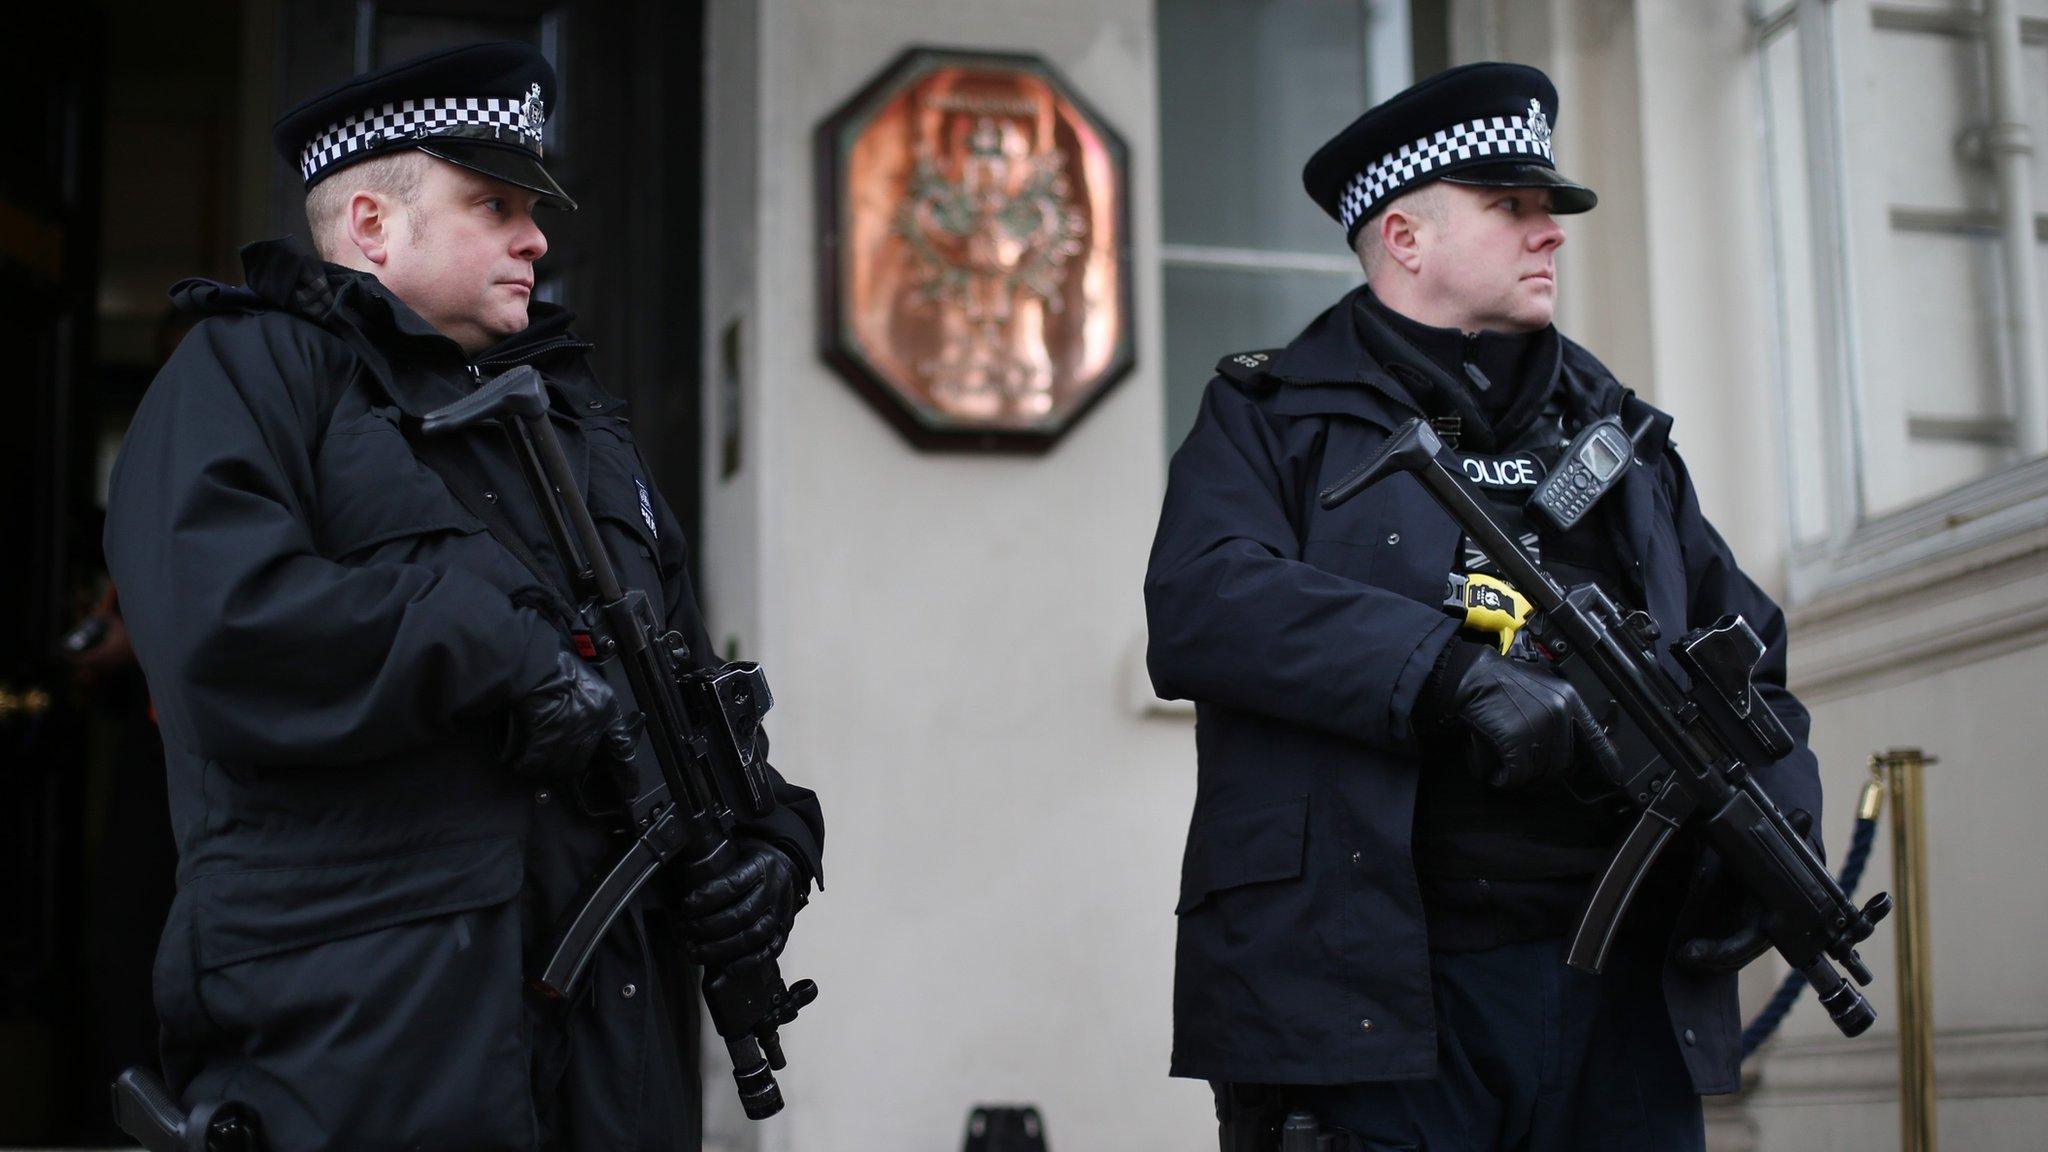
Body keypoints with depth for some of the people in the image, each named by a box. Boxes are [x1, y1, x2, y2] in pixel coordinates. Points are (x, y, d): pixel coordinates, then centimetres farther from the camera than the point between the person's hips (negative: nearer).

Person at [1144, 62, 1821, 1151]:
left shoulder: (1621, 437, 22)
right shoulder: (1271, 416, 7)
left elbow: (1750, 662, 24)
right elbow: (1198, 610, -12)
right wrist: (1456, 674, -21)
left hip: (1624, 997, 5)